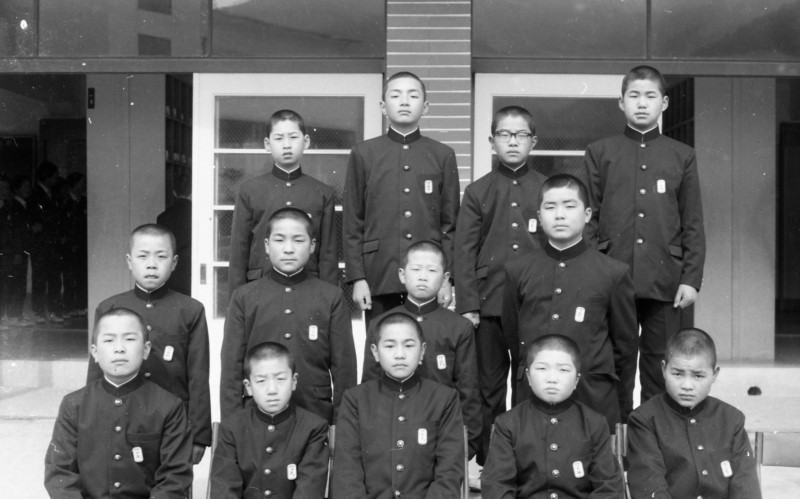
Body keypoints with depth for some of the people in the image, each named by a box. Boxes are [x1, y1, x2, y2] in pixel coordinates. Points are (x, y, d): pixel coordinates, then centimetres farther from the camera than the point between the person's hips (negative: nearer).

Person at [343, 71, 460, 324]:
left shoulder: (443, 155, 8)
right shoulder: (363, 154, 6)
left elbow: (450, 223, 8)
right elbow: (352, 223, 4)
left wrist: (446, 277, 1)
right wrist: (357, 278, -2)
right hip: (379, 280, 0)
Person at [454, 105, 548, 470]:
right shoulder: (477, 192, 6)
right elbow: (465, 251, 2)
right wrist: (466, 305, -5)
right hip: (489, 301, 0)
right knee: (489, 385, 8)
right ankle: (487, 461, 18)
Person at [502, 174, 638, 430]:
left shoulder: (613, 273, 1)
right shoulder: (517, 271, 6)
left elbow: (626, 344, 5)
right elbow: (512, 338, 11)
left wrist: (623, 410, 8)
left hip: (594, 398, -1)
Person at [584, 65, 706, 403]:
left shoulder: (682, 156, 9)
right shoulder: (599, 153, 7)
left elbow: (693, 225, 7)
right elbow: (589, 219, 5)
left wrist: (691, 279, -1)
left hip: (664, 282, 1)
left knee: (659, 368, 6)